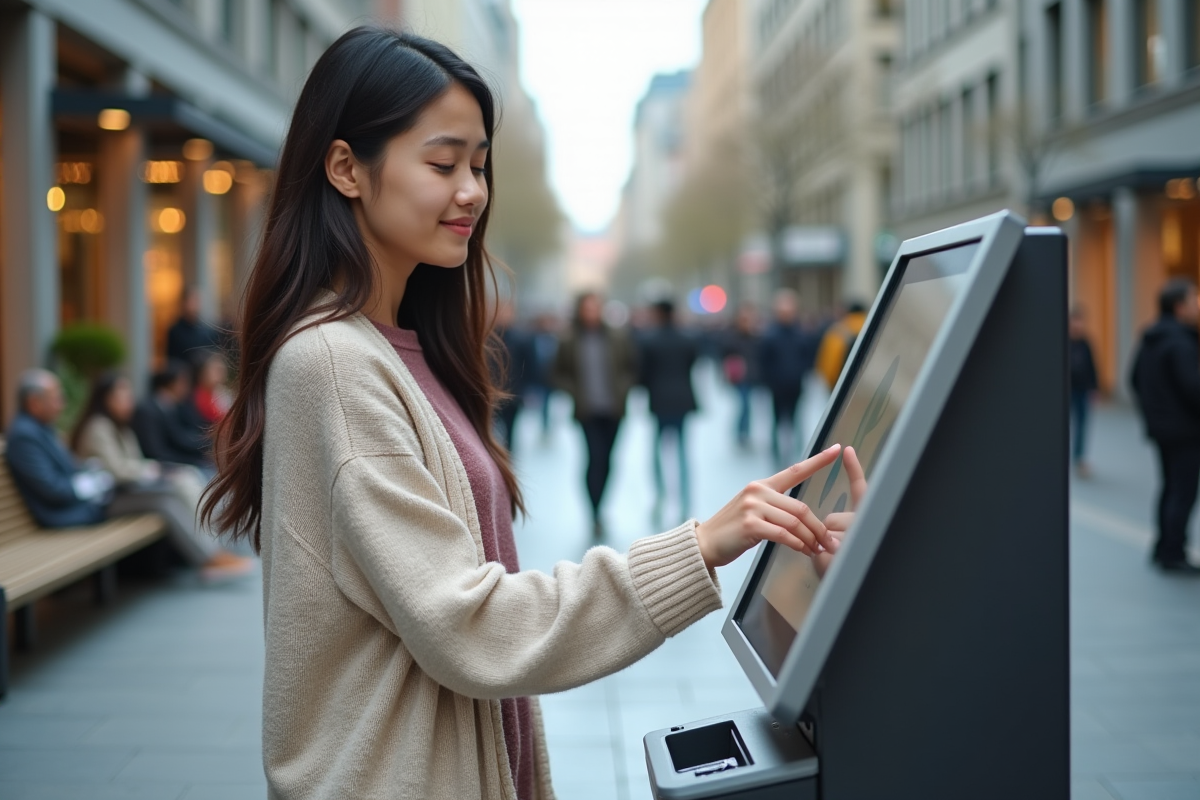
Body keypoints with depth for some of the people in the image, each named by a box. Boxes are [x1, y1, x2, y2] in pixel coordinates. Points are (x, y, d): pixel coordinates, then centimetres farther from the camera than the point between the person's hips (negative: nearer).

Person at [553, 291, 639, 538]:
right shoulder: (569, 341, -2)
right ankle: (596, 515, -10)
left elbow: (632, 367, 10)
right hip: (588, 411, -3)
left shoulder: (617, 338, 2)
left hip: (613, 409, 3)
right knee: (596, 458, -14)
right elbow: (560, 374, 6)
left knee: (604, 460, 9)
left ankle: (596, 508, 26)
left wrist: (622, 389, -2)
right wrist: (576, 392, -5)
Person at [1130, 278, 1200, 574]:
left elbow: (1136, 380, 17)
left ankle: (1164, 548, 23)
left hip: (1160, 428, 9)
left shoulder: (1149, 340, 10)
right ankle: (1173, 553, -1)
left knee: (1171, 487, 18)